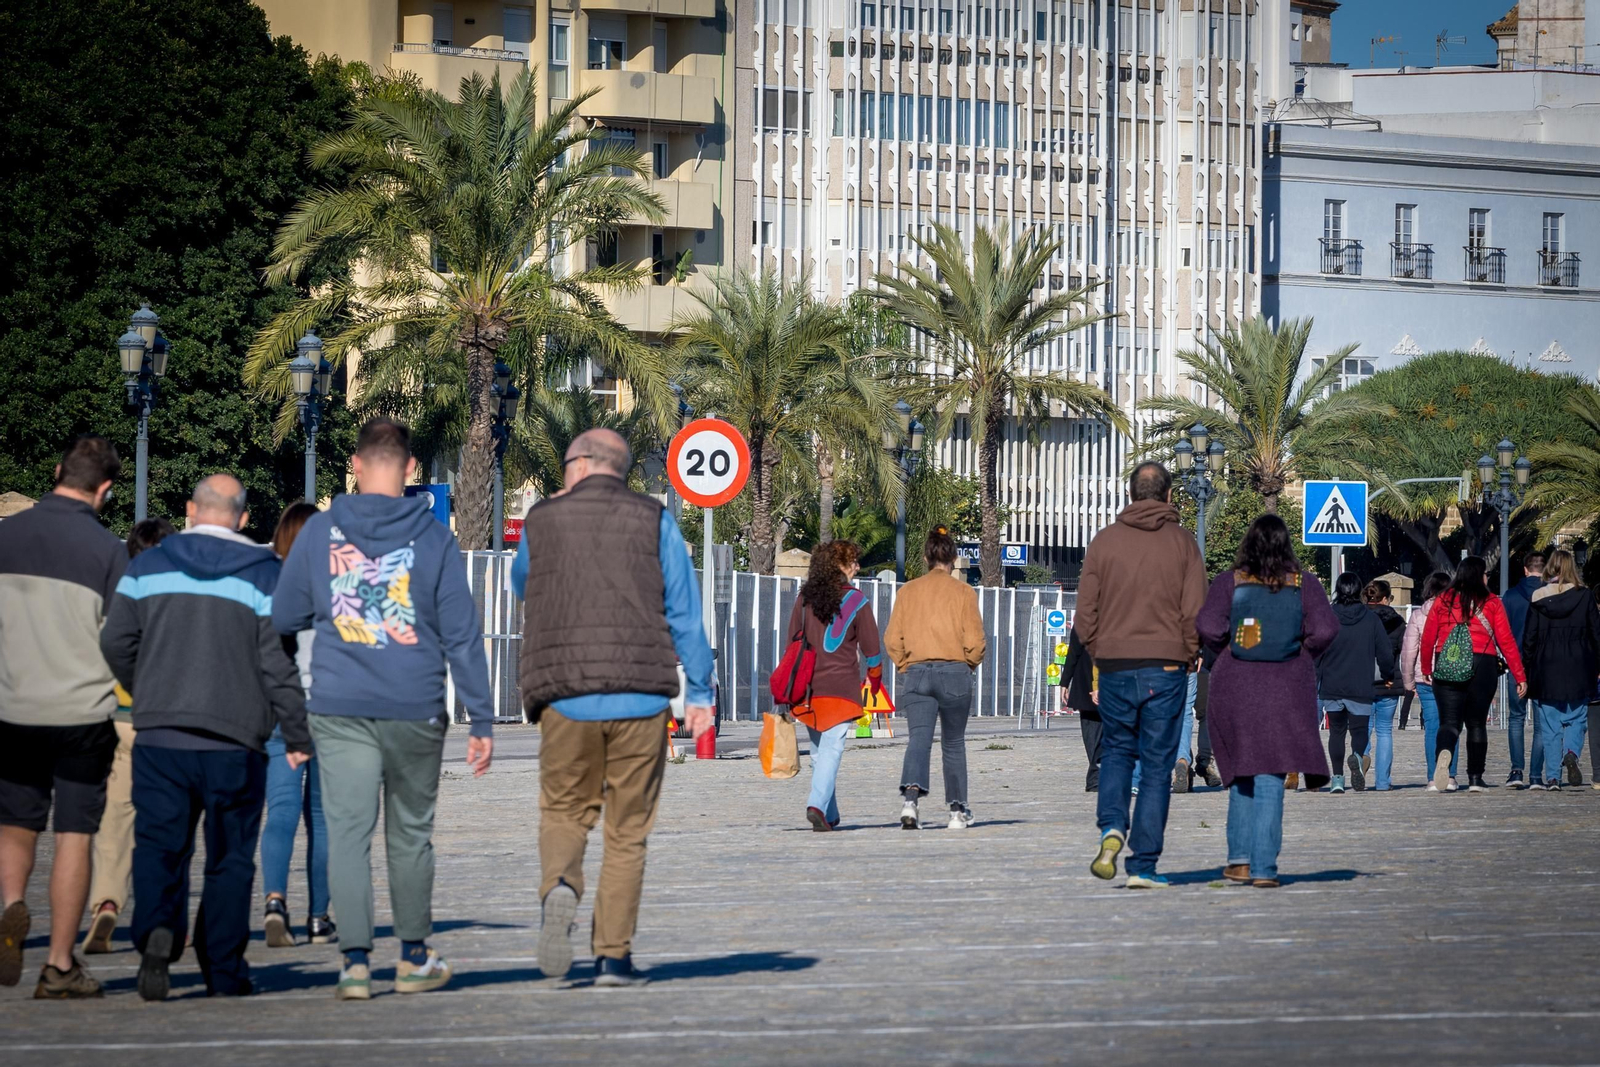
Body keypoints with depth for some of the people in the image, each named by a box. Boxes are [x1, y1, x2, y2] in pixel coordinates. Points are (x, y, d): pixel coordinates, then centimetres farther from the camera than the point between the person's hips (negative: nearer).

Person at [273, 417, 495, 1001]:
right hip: (415, 710, 0)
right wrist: (481, 719, 3)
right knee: (410, 834, 12)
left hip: (339, 710, 0)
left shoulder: (319, 531, 2)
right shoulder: (435, 538, 0)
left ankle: (355, 960, -10)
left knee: (348, 832, 0)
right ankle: (414, 958, 22)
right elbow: (462, 634, -1)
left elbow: (283, 617, 9)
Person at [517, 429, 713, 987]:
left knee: (564, 810, 15)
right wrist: (699, 691, 5)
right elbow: (684, 611, 1)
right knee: (628, 830, 7)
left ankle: (560, 884, -16)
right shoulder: (654, 521, 4)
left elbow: (528, 597, 20)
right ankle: (613, 955, 5)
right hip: (640, 697, 0)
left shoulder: (542, 520, 6)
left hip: (565, 695, 0)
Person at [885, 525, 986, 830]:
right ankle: (958, 810, 18)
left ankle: (911, 795, -33)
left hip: (916, 672, 1)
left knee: (919, 737, -8)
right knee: (953, 742, 12)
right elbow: (975, 640, -4)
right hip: (955, 672, -1)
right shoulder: (963, 592, 1)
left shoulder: (907, 591, 7)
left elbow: (892, 639, 4)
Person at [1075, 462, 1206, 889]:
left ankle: (1111, 827, -7)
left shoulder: (1105, 540, 2)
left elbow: (1085, 612, 1)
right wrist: (1186, 655, 9)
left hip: (1115, 665, 1)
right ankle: (1143, 865, 2)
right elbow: (1195, 611, -5)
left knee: (1116, 751, 19)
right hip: (1166, 667, -1)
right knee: (1157, 765, 5)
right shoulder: (1181, 541, -1)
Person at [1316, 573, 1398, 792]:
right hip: (1361, 689, 0)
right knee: (1359, 730, 6)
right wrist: (1388, 676, 20)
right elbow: (1385, 653, 2)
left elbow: (1316, 653, -2)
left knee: (1336, 731, 13)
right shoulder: (1371, 619, 0)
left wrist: (1314, 683, 6)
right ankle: (1357, 757, -27)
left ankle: (1337, 778, 6)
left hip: (1331, 687, 0)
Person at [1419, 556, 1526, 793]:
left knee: (1449, 721, 1)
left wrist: (1426, 669, 21)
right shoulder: (1492, 603, 0)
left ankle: (1443, 755, -31)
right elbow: (1506, 641, -1)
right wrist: (1520, 676, 3)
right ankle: (1475, 779, 11)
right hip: (1482, 666, 0)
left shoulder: (1444, 601, 3)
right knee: (1477, 723, 12)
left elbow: (1428, 637, 6)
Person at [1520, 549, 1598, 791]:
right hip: (1578, 671, 0)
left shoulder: (1538, 599, -2)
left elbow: (1529, 638, -1)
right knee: (1576, 719, 12)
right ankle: (1571, 753, -18)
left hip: (1546, 671, 0)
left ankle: (1553, 776, 1)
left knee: (1549, 727, 6)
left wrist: (1525, 670, 7)